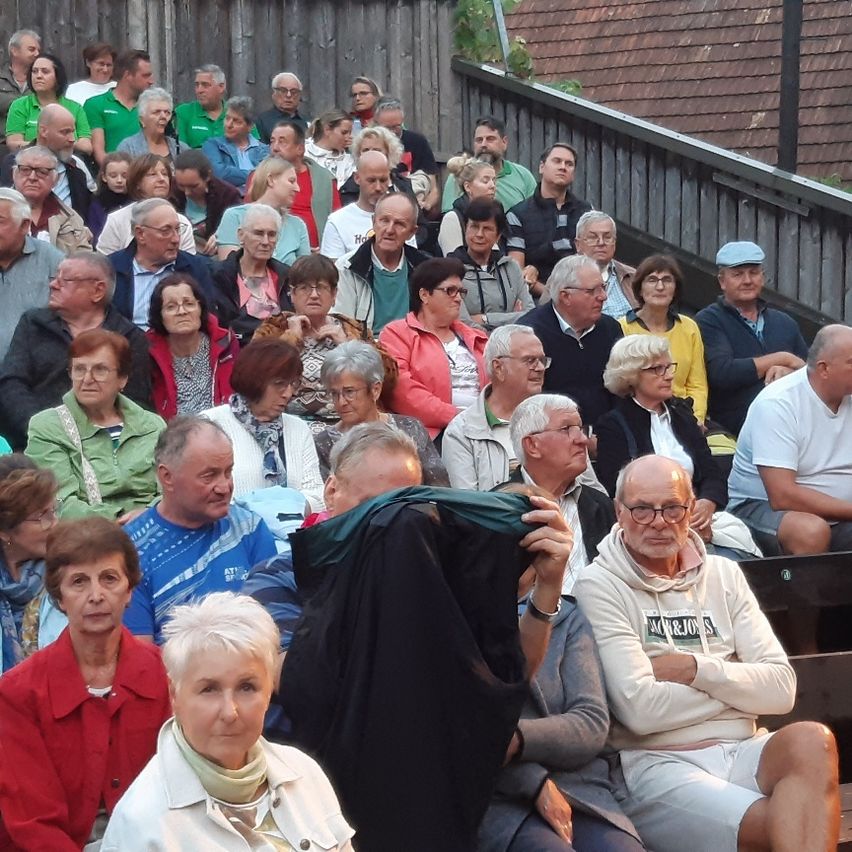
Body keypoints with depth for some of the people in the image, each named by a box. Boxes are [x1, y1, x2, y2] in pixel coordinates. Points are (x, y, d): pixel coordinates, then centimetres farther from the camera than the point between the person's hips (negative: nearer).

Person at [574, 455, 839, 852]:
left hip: (742, 752, 6)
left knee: (811, 740, -29)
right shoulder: (599, 586, 0)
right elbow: (639, 708, -12)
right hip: (656, 764, -6)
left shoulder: (723, 575, 16)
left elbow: (781, 688, 6)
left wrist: (695, 669, -8)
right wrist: (736, 684, 1)